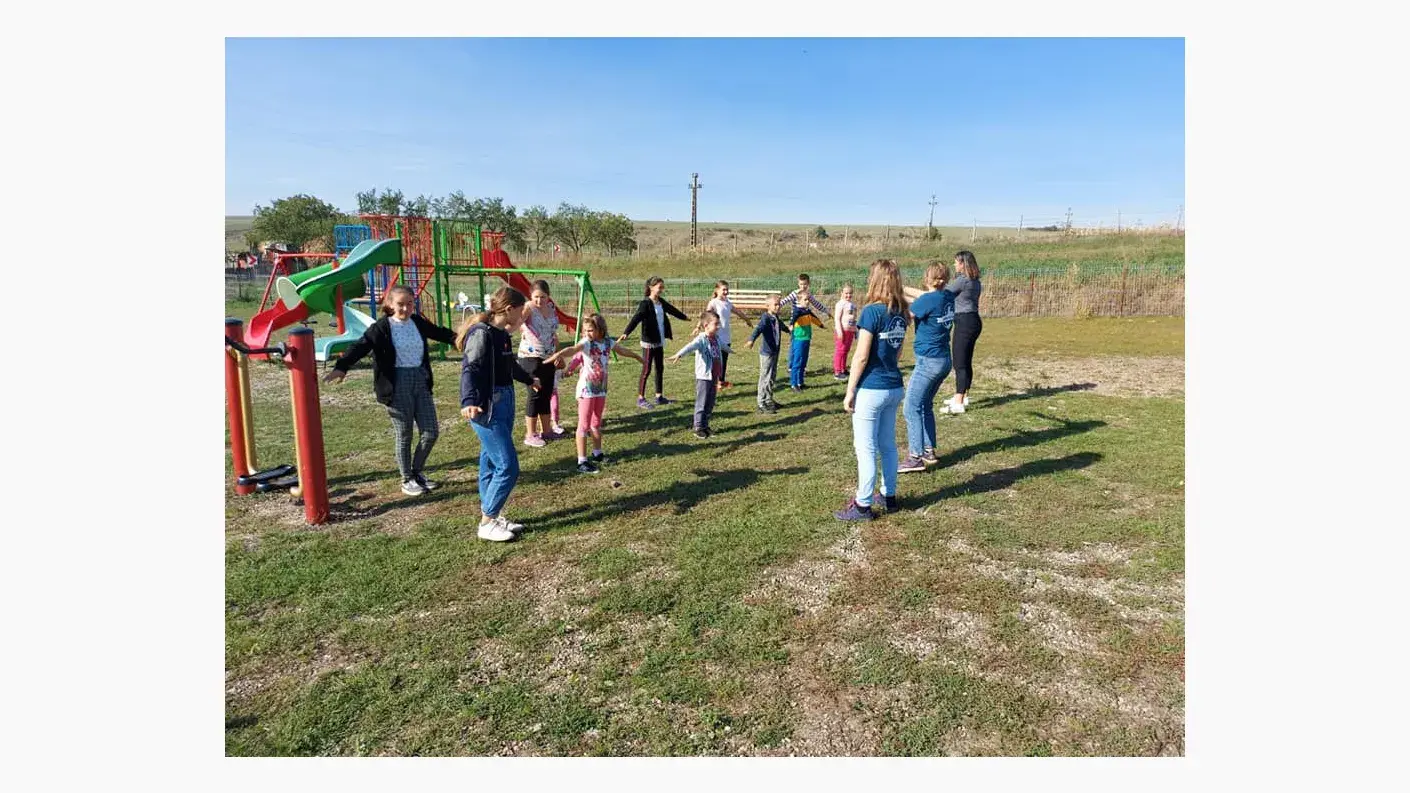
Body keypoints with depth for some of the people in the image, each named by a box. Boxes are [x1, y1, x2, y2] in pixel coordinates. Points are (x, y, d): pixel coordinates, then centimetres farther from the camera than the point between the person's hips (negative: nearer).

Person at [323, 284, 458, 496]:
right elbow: (360, 347, -20)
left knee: (431, 431, 6)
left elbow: (440, 332, 25)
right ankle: (407, 480, 21)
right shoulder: (382, 327, -9)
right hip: (397, 383, -5)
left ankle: (417, 472, 28)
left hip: (420, 380, 5)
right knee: (404, 435, 5)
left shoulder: (418, 322, 7)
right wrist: (341, 367, -36)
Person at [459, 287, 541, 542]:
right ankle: (487, 523, 7)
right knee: (507, 466, -7)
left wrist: (529, 380, 47)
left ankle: (493, 516, 25)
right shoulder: (482, 333, -16)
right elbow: (470, 369, -26)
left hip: (504, 403, 9)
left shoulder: (502, 334, 11)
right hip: (487, 408, -9)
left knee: (492, 463, 15)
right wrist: (468, 402, -42)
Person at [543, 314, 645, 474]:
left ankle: (597, 453, 35)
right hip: (586, 390, -6)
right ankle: (582, 462, -3)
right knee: (584, 425, -4)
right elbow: (572, 349, -34)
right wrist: (559, 354, -55)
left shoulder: (608, 342, 3)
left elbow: (622, 350, 22)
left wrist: (636, 356, 39)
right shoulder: (586, 343, -14)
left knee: (597, 423, 20)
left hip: (601, 389, 6)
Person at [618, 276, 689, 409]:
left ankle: (659, 397, 22)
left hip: (660, 342, 8)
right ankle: (640, 399, 7)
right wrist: (626, 333, -42)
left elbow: (672, 310, 28)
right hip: (648, 342, -8)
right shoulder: (645, 304, -15)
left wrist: (685, 317, 46)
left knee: (659, 369, 12)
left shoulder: (661, 302, 8)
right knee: (646, 369, -2)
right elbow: (636, 319, -28)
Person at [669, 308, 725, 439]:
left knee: (710, 404, 13)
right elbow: (690, 346, -38)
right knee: (702, 403, 0)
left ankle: (705, 425, 24)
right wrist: (679, 354, -58)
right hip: (703, 377, -7)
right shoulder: (701, 339, -18)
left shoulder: (716, 338, 8)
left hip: (714, 376, 7)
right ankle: (699, 427, 8)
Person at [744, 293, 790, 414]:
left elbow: (781, 325, 35)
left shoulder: (776, 318, 10)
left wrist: (788, 328, 57)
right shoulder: (765, 318, -18)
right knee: (765, 378, -4)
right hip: (766, 352, -9)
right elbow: (758, 329, -37)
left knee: (773, 377, 17)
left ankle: (769, 400, 29)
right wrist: (751, 340, -56)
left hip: (775, 351, 9)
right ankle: (762, 404, 3)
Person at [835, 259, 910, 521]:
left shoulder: (872, 311, -16)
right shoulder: (900, 313, 7)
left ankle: (863, 505, 9)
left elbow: (861, 357, -17)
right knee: (887, 445, 18)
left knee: (866, 449, 1)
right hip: (894, 388, 8)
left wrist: (849, 391, -11)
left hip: (871, 390, -8)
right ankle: (890, 497, 29)